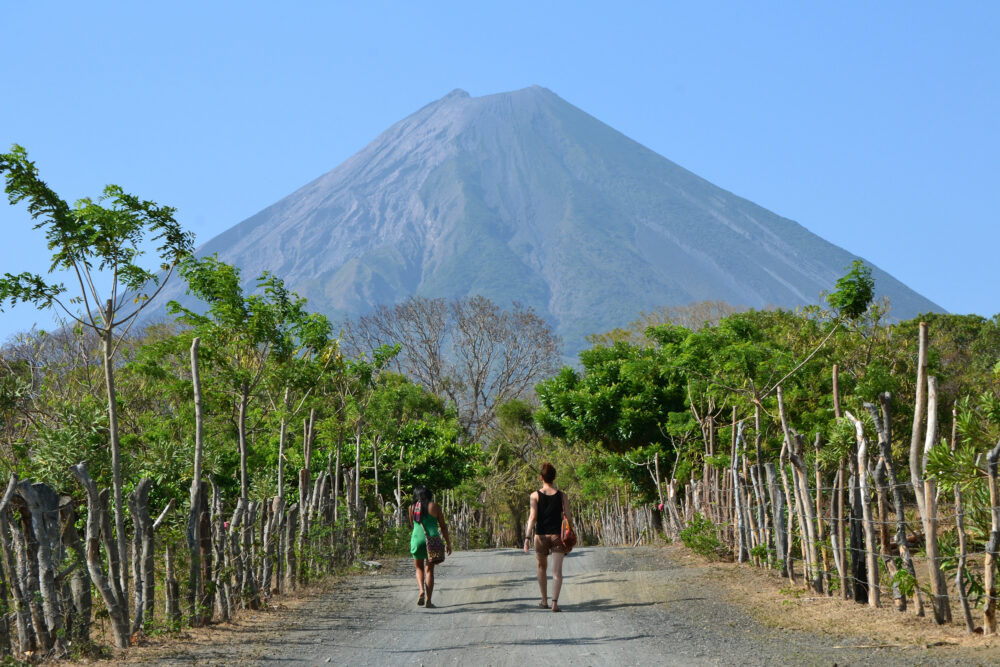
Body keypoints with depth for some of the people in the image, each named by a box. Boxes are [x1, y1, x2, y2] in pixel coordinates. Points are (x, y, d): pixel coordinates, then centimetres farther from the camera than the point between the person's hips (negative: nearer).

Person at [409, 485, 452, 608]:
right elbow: (443, 526, 3)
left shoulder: (412, 508, 5)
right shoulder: (435, 506, 3)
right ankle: (428, 600, 2)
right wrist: (448, 544, 9)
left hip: (417, 539, 1)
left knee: (419, 568, 18)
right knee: (429, 570, 8)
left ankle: (422, 590, -9)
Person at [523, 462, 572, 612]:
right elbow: (568, 517, 0)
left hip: (541, 536, 0)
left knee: (542, 568, 20)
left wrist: (527, 537, -10)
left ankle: (544, 600, 27)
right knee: (557, 571, -2)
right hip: (557, 536, 0)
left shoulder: (535, 495, -4)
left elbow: (533, 517, -10)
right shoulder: (562, 496, -1)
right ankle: (555, 602, -15)